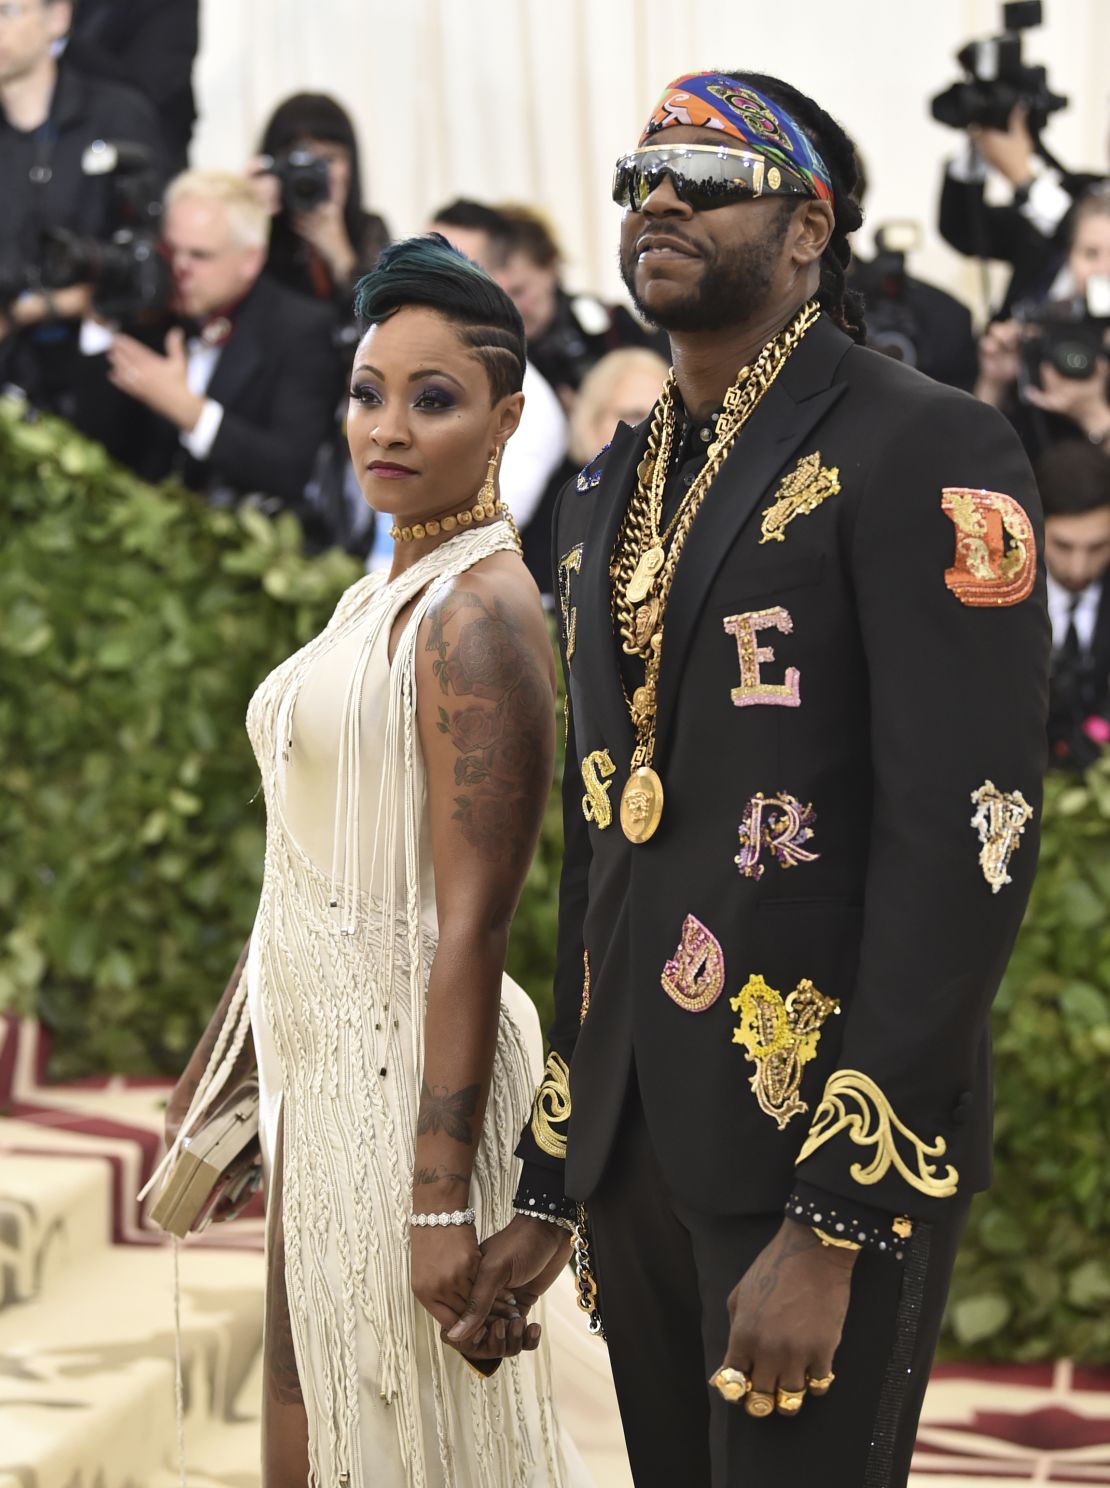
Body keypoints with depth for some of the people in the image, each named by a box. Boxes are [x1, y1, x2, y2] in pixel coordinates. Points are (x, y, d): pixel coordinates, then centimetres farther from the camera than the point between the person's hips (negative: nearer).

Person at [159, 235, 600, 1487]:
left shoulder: (478, 617, -16)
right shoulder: (385, 597, 12)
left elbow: (472, 924, -21)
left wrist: (440, 1197, -24)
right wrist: (213, 1068, 23)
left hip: (408, 1076, -9)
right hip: (324, 1057, 10)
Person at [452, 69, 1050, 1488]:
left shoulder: (928, 454, -10)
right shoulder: (612, 493, 15)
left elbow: (964, 836, -17)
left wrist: (832, 1222, -22)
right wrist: (550, 1186, 18)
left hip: (828, 1143, -7)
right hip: (640, 1136, 7)